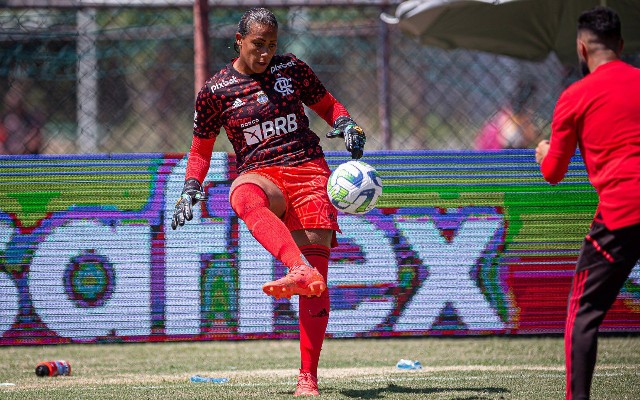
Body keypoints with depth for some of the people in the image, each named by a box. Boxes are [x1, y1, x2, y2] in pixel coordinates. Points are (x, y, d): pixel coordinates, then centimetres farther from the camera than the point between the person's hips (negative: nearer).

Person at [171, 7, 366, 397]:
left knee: (317, 282, -10)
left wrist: (347, 125, 2)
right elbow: (201, 148, 17)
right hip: (261, 174, -1)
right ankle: (300, 270, -64)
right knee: (244, 197, -43)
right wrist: (191, 189, 3)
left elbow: (327, 104, 23)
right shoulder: (216, 92, 6)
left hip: (308, 169, 1)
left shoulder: (292, 69, 9)